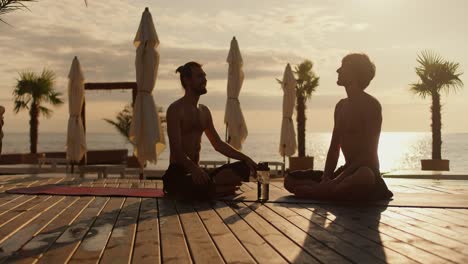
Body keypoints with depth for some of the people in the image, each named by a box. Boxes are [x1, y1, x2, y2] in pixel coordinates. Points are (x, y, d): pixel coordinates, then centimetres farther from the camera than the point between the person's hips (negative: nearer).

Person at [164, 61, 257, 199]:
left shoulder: (204, 111, 16)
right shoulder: (175, 109, -9)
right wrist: (194, 169, -38)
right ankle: (221, 189, -11)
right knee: (200, 187, -41)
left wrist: (245, 158, 11)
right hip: (177, 174, -8)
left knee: (243, 168, -8)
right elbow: (176, 149, -20)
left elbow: (218, 144, 20)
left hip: (198, 172, 8)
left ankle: (209, 186, -24)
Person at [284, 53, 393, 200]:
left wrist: (338, 179, -23)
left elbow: (369, 152, -15)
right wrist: (326, 178, -7)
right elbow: (334, 148, 11)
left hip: (366, 171, -6)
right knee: (291, 179, -3)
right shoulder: (341, 106, 14)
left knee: (364, 177, -44)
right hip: (346, 171, 7)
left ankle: (311, 191, -27)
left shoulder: (371, 105, -8)